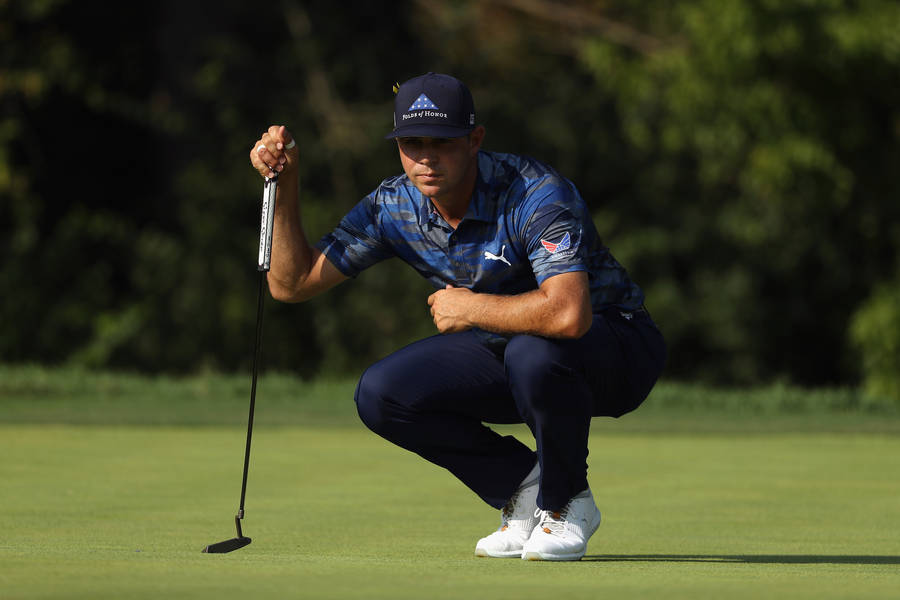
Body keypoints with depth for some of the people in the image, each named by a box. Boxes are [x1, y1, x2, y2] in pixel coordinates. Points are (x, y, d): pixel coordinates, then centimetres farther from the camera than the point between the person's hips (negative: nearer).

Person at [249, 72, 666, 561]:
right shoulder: (394, 206, -10)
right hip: (501, 349, 6)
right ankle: (523, 488, 4)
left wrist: (468, 309, -30)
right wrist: (284, 187, -19)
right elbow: (291, 284, -6)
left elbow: (568, 314, -45)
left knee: (534, 352, -40)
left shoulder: (536, 194, -30)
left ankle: (565, 503, -11)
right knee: (381, 395, -15)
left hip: (615, 344, -6)